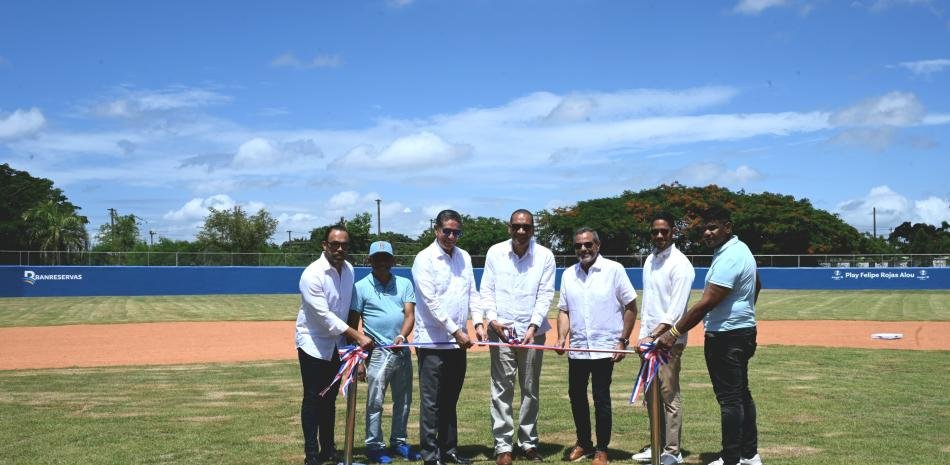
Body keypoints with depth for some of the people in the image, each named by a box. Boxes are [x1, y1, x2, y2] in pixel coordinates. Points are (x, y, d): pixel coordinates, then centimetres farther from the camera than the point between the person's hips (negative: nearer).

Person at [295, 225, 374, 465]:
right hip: (313, 344, -6)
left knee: (330, 399, 13)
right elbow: (324, 315, -25)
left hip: (336, 344, 6)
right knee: (313, 400, -3)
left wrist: (350, 338, 5)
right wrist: (358, 336, -26)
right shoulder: (312, 274, -21)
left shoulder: (349, 269, 1)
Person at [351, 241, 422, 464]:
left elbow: (410, 315, -2)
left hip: (402, 351, 4)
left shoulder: (404, 284, 8)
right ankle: (374, 446, 7)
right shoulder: (361, 287, -1)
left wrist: (402, 335, -22)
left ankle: (398, 442, 26)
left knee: (403, 401, 13)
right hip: (377, 352, -4)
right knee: (375, 401, -3)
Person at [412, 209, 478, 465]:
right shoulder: (425, 259, -8)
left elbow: (472, 293, 12)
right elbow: (431, 301, -15)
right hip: (433, 341, -6)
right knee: (431, 402, -2)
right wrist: (456, 331, -17)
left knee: (450, 401, 14)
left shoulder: (464, 257, 11)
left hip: (458, 341, 6)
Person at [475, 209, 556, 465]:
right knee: (502, 389, 0)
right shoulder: (495, 252, 1)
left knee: (531, 390, 8)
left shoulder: (545, 256, -1)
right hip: (500, 330, 0)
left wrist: (533, 326, -14)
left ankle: (529, 442, 19)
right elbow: (487, 290, 4)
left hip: (533, 331, 0)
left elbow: (545, 295, -4)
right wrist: (492, 319, -10)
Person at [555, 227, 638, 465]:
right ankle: (583, 443, 28)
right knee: (576, 396, 12)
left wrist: (622, 341, -8)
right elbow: (564, 310, 11)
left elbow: (630, 307, -4)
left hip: (604, 348, -5)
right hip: (577, 348, 5)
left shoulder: (614, 270, -6)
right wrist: (562, 337, -4)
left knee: (601, 399, 0)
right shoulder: (568, 274, 8)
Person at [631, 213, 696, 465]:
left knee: (669, 395, -5)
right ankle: (658, 445, 24)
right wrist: (642, 335, 13)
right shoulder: (650, 260, 13)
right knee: (651, 395, 13)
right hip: (649, 338, 8)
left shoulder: (680, 264, -11)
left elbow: (676, 309, -18)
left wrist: (655, 336, -23)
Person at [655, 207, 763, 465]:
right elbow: (756, 286, 26)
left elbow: (706, 303, -27)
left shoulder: (728, 258, -22)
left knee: (729, 398, -4)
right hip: (743, 331, 11)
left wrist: (674, 332, -28)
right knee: (741, 393, 16)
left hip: (725, 336, -11)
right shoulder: (740, 248, 11)